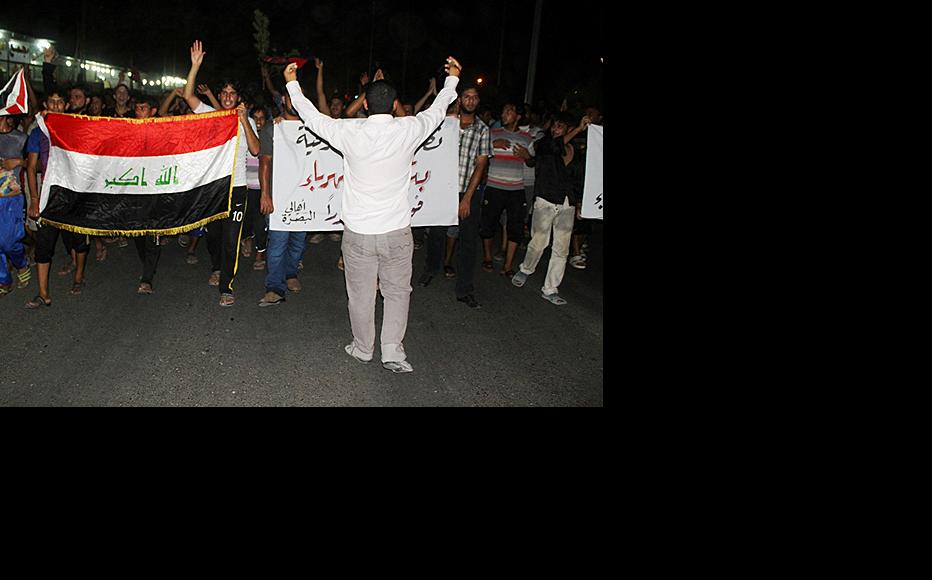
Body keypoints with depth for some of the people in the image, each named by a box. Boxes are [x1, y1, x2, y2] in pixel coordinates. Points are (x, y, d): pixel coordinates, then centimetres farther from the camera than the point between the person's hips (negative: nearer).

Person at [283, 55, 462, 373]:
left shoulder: (350, 132, -9)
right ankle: (393, 350, 8)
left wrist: (292, 84, 25)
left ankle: (363, 348, 28)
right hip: (396, 230, 0)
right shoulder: (408, 130, -8)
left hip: (358, 231, 0)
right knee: (397, 291, 13)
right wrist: (452, 79, 30)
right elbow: (437, 110, 12)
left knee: (360, 294, 14)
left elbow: (312, 117, 8)